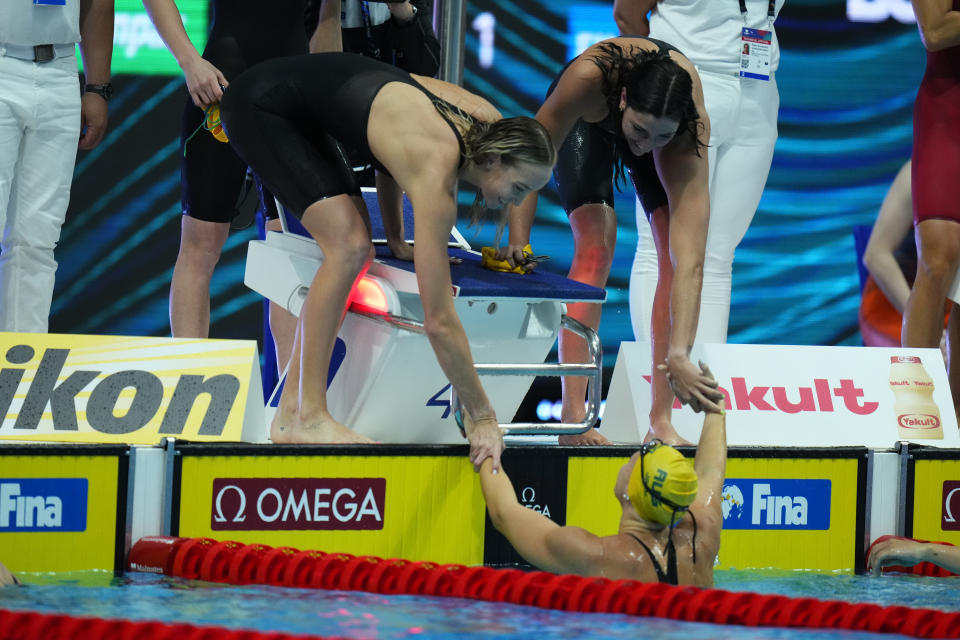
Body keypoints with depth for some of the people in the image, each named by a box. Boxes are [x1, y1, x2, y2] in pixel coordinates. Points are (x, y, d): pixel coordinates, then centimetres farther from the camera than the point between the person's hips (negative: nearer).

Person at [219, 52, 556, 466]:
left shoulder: (487, 120, -8)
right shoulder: (436, 174, -30)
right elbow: (439, 320, -30)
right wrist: (482, 417, -25)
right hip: (262, 103, -9)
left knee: (355, 249, 4)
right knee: (348, 245, -19)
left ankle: (290, 412, 5)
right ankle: (307, 418, -18)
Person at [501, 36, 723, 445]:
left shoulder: (691, 128, -42)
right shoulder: (589, 77, -46)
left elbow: (690, 260, -48)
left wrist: (679, 355, -56)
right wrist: (518, 238, -38)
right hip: (586, 119, -1)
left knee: (678, 252, -17)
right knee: (596, 243, -21)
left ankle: (661, 421, -12)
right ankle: (572, 418, -21)